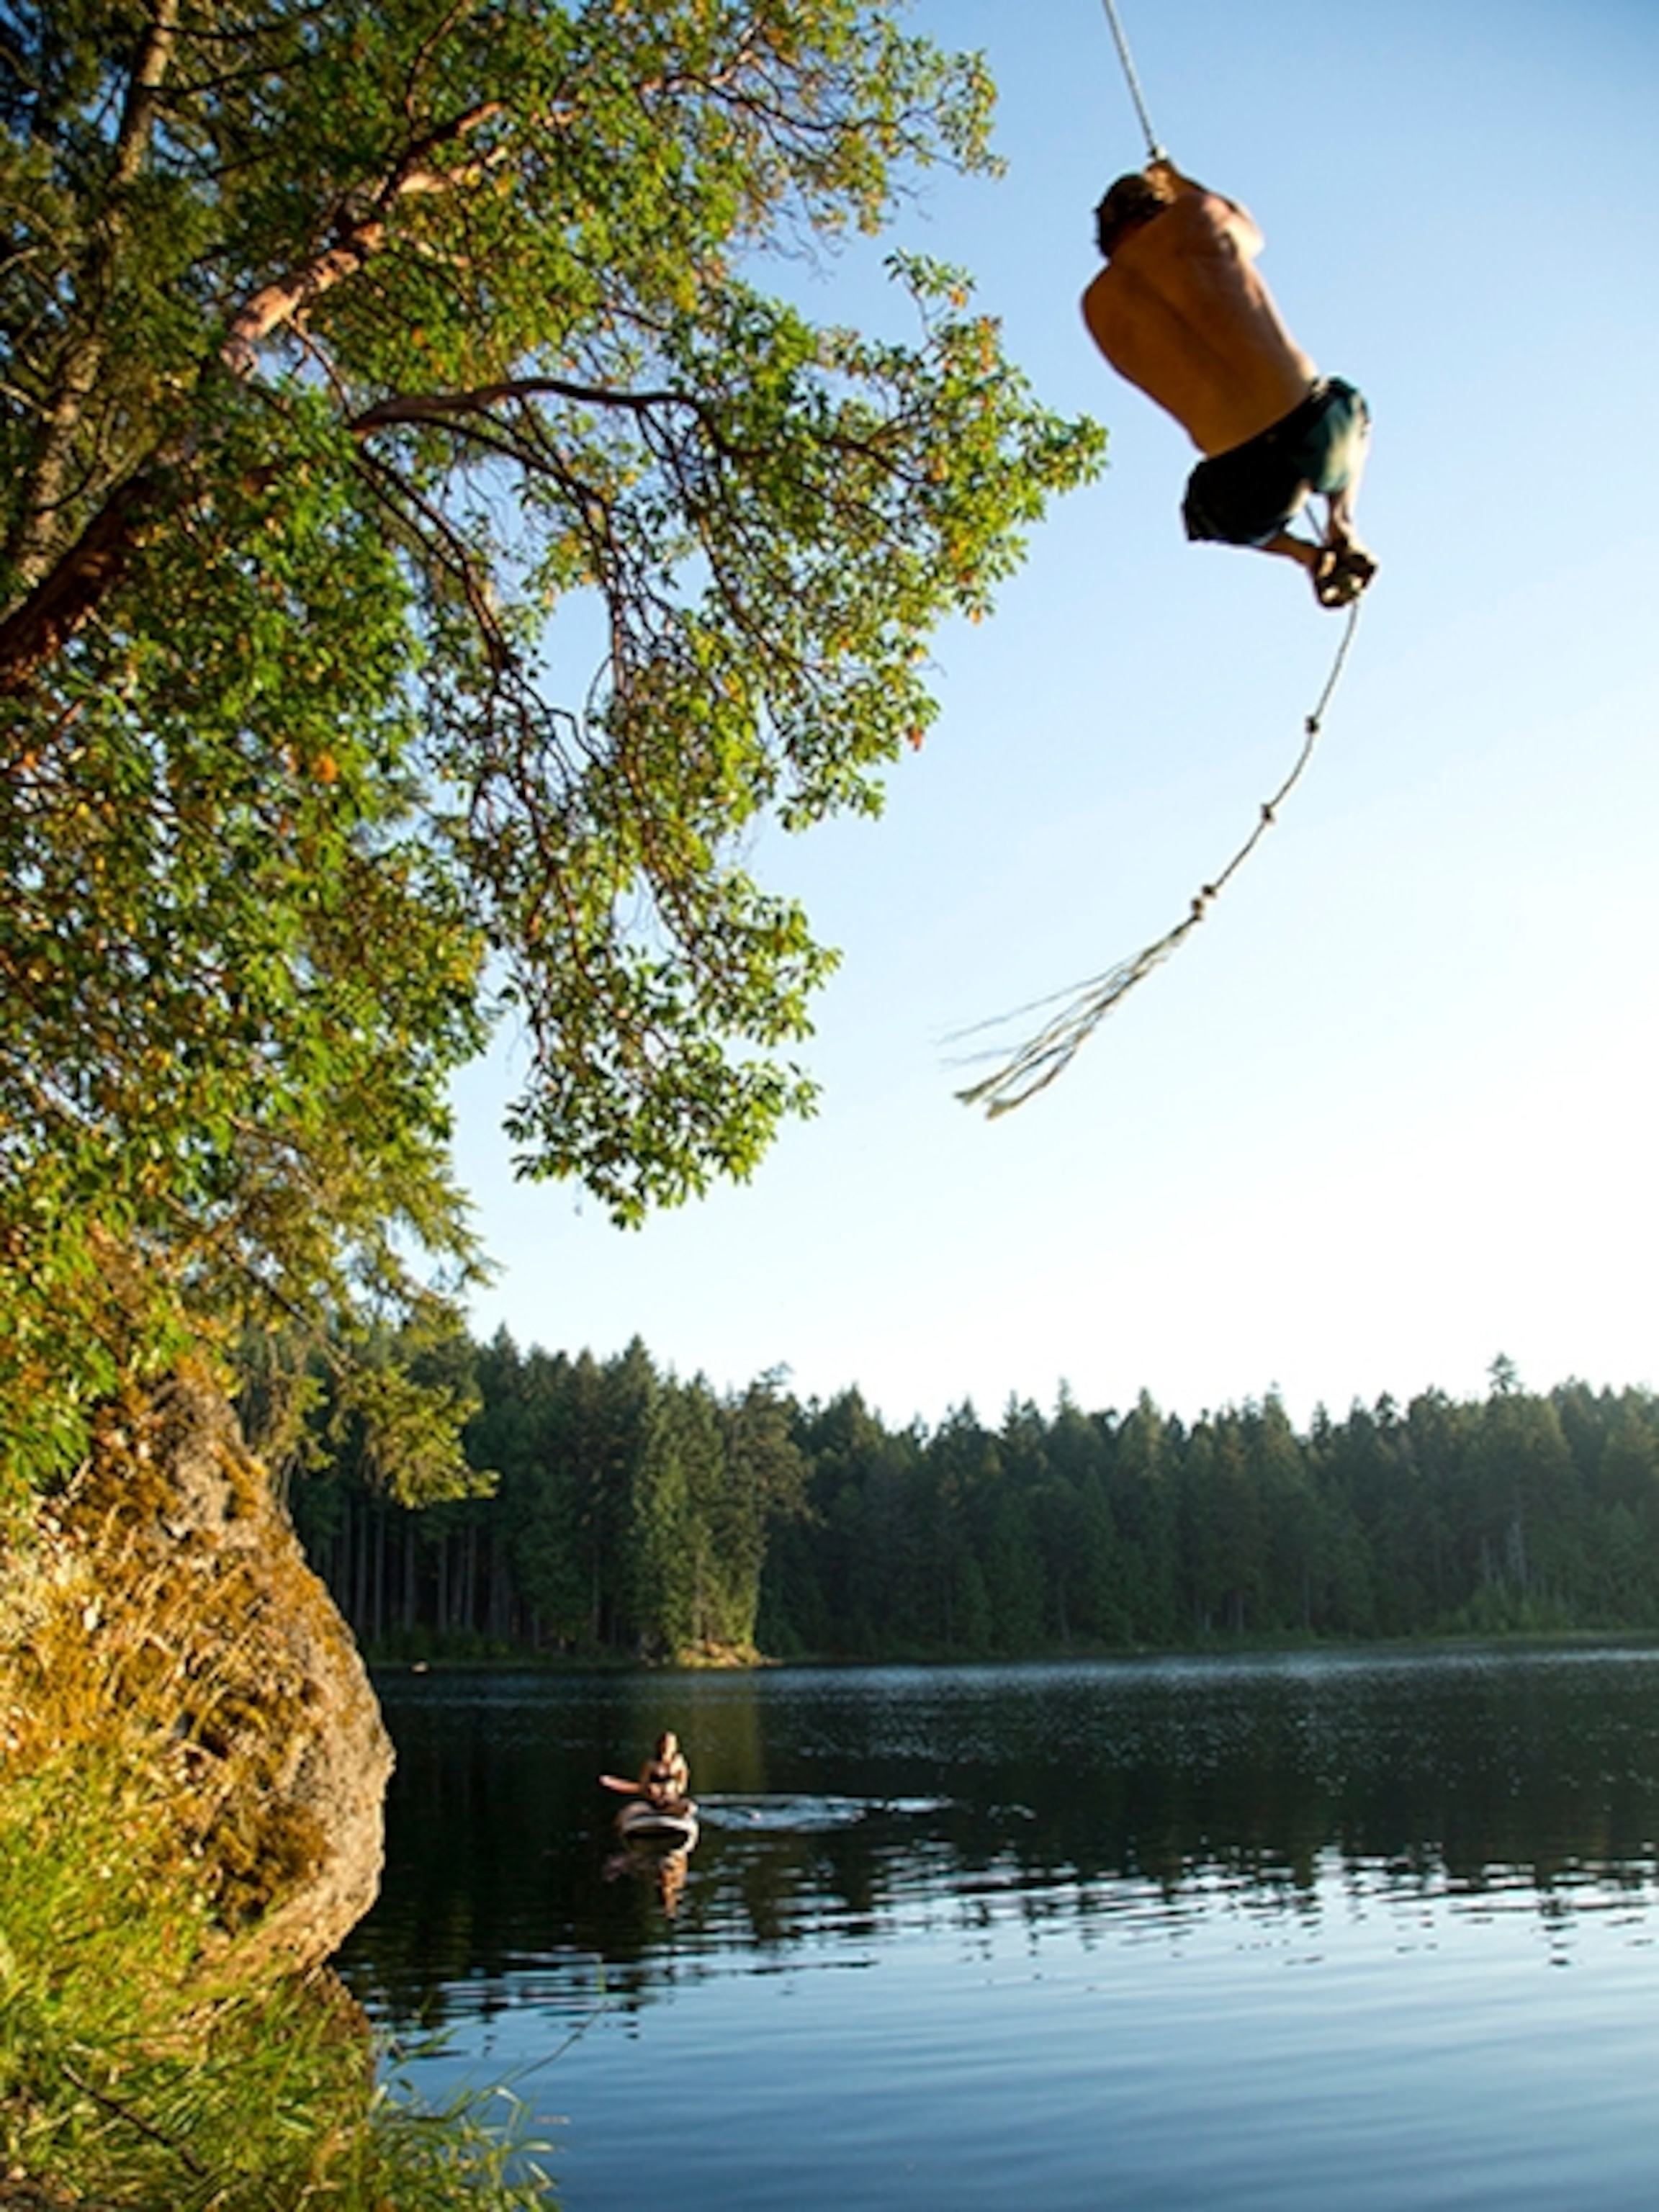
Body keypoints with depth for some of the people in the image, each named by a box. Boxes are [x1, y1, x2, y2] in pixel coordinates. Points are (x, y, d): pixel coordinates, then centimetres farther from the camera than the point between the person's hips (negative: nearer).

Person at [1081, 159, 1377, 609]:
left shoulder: (1100, 304, 5)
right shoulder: (1194, 217, 4)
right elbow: (1249, 235, 30)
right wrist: (1179, 183, 44)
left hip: (1247, 490, 0)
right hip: (1315, 433, 0)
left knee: (1203, 509, 39)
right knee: (1350, 410, 40)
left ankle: (1308, 555, 20)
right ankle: (1342, 528, 21)